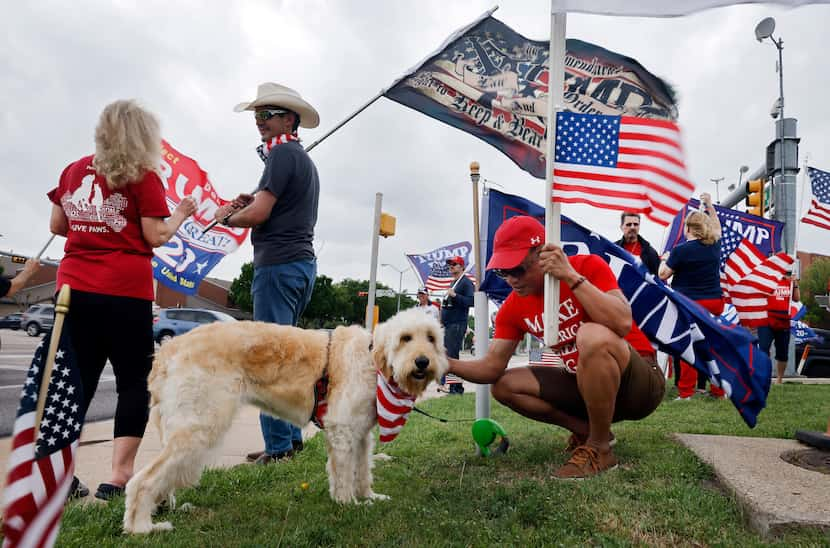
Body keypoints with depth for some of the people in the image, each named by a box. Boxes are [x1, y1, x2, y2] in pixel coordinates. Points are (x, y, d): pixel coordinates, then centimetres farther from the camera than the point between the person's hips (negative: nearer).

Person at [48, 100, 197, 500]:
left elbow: (57, 226, 17)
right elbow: (156, 237, -7)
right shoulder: (142, 177, -4)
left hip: (75, 288, 6)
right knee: (134, 381, 4)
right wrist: (182, 213, 9)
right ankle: (118, 477, 1)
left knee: (78, 380, 13)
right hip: (124, 292, -5)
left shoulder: (73, 171, 13)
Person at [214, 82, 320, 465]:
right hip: (303, 262, 10)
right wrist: (255, 203, 13)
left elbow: (257, 215, -15)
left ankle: (279, 445, -3)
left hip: (278, 264, -10)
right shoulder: (304, 159, 23)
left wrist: (225, 216, 4)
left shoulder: (283, 153, -7)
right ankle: (292, 437, 19)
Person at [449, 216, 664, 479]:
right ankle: (587, 430, 5)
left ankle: (599, 449, -17)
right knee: (505, 385, -8)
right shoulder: (513, 308, -3)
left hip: (642, 381, -5)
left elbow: (622, 324, -34)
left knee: (593, 335, -37)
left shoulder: (588, 266, -17)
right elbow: (492, 368, -7)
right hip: (586, 385, 6)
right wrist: (447, 363, -24)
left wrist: (571, 276, -35)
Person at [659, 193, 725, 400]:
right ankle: (718, 390, 18)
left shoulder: (681, 250, -11)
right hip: (714, 302, 5)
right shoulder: (714, 245, 5)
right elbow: (716, 227, 27)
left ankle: (686, 392, -1)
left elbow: (663, 275, -5)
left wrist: (664, 260, 14)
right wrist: (709, 205, 38)